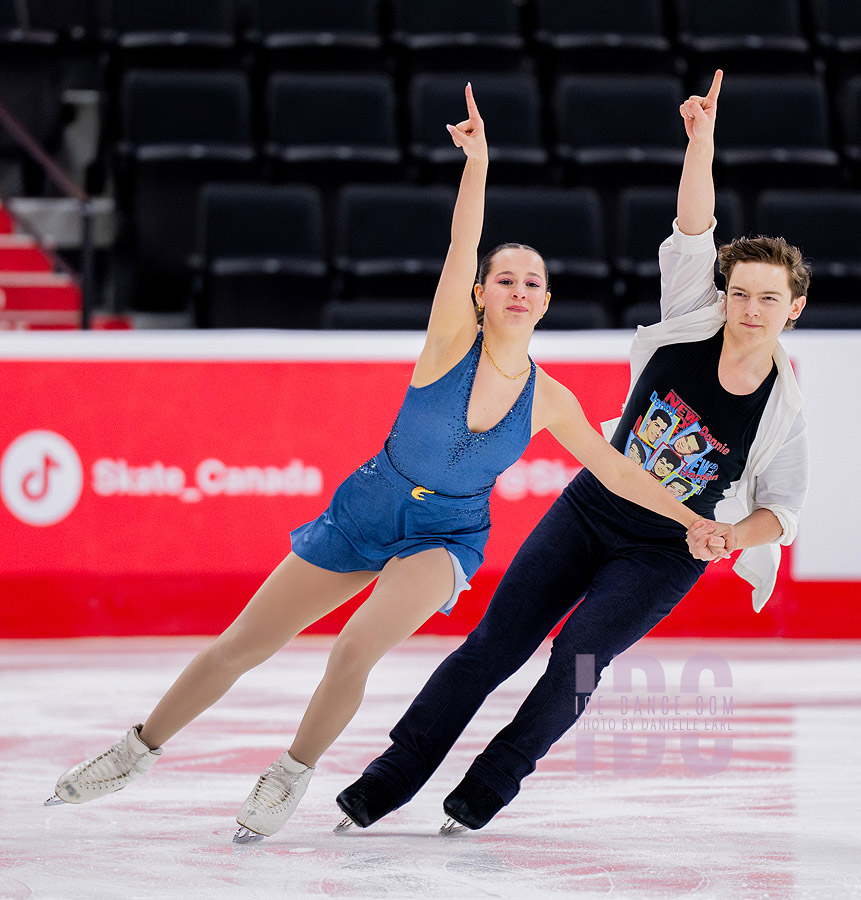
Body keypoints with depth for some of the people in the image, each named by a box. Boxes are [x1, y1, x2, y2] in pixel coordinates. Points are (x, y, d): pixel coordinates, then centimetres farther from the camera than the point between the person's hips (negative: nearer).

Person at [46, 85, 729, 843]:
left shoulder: (549, 401, -8)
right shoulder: (451, 341, -16)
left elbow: (616, 469, 2)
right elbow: (462, 250, -31)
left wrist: (694, 521, -1)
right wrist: (477, 163, -44)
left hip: (445, 538, 0)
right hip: (366, 513, 0)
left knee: (355, 651, -26)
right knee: (243, 644, 3)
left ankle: (294, 776, -1)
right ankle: (140, 752, 23)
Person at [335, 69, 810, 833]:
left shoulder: (783, 410, -13)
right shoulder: (691, 323, -9)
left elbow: (783, 506, -4)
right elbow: (694, 229, -17)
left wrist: (731, 536, -24)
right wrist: (702, 138, -29)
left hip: (664, 555, -2)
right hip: (590, 510, 2)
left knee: (581, 650, -20)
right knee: (495, 644, -2)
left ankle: (495, 781, -1)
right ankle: (395, 776, 5)